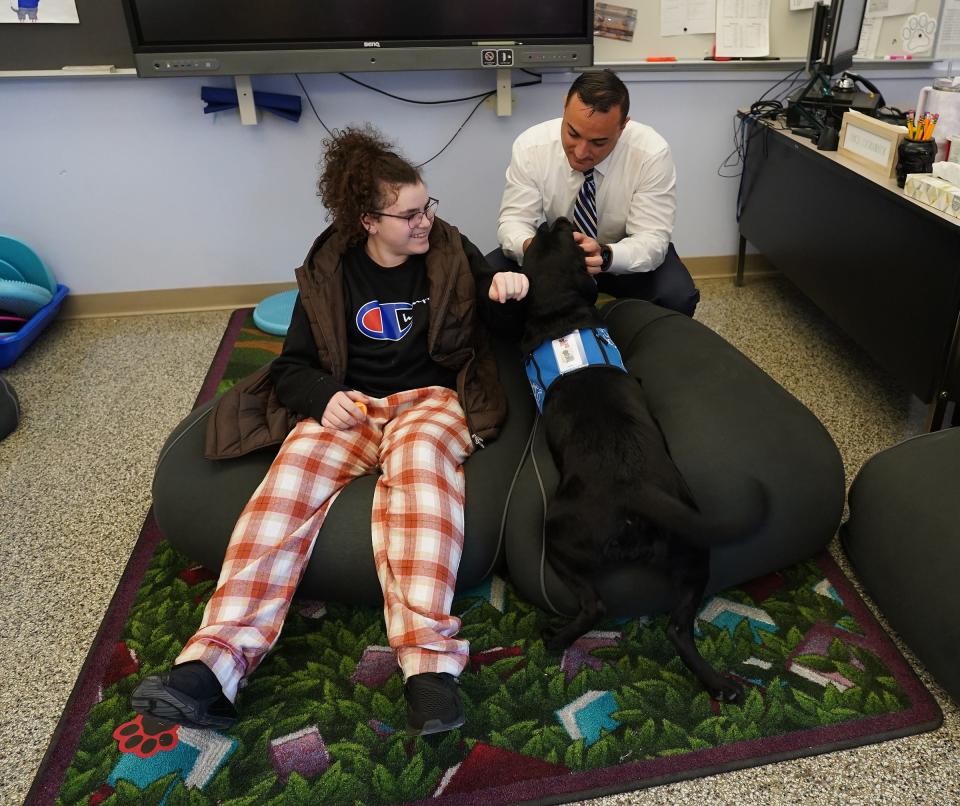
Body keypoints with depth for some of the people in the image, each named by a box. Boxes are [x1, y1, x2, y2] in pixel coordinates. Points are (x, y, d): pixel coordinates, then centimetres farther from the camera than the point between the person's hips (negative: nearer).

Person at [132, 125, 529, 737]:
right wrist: (324, 398, -13)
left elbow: (506, 326, 16)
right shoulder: (331, 270, 8)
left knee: (419, 465, -38)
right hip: (350, 406, 2)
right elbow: (297, 364, 10)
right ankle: (213, 664, -38)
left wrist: (510, 294, -8)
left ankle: (429, 663, -47)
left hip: (432, 399, -1)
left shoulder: (452, 254, 8)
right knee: (291, 479, -30)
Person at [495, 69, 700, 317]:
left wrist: (605, 256, -48)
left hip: (625, 261, -1)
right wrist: (530, 245, -43)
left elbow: (651, 240, -25)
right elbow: (514, 221, -18)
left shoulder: (651, 153, -24)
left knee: (679, 297, -31)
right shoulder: (529, 146, -20)